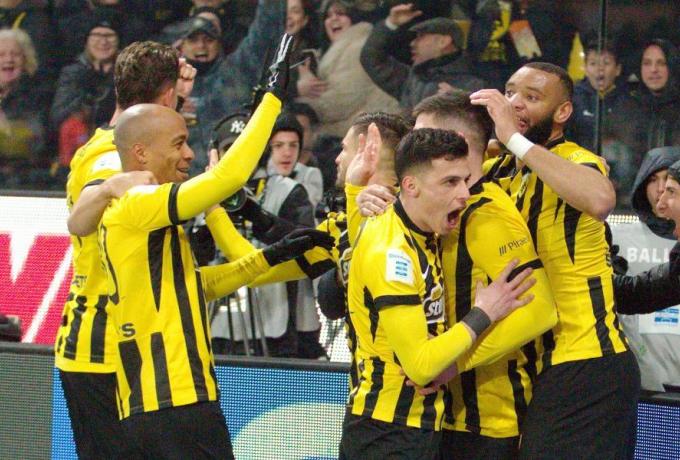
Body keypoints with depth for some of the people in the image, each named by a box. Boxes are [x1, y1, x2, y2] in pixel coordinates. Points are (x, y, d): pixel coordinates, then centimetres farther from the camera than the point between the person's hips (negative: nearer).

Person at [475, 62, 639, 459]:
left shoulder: (575, 162, -10)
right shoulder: (496, 171, 10)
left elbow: (600, 199, -33)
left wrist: (514, 137, -27)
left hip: (586, 367, -7)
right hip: (533, 366, 7)